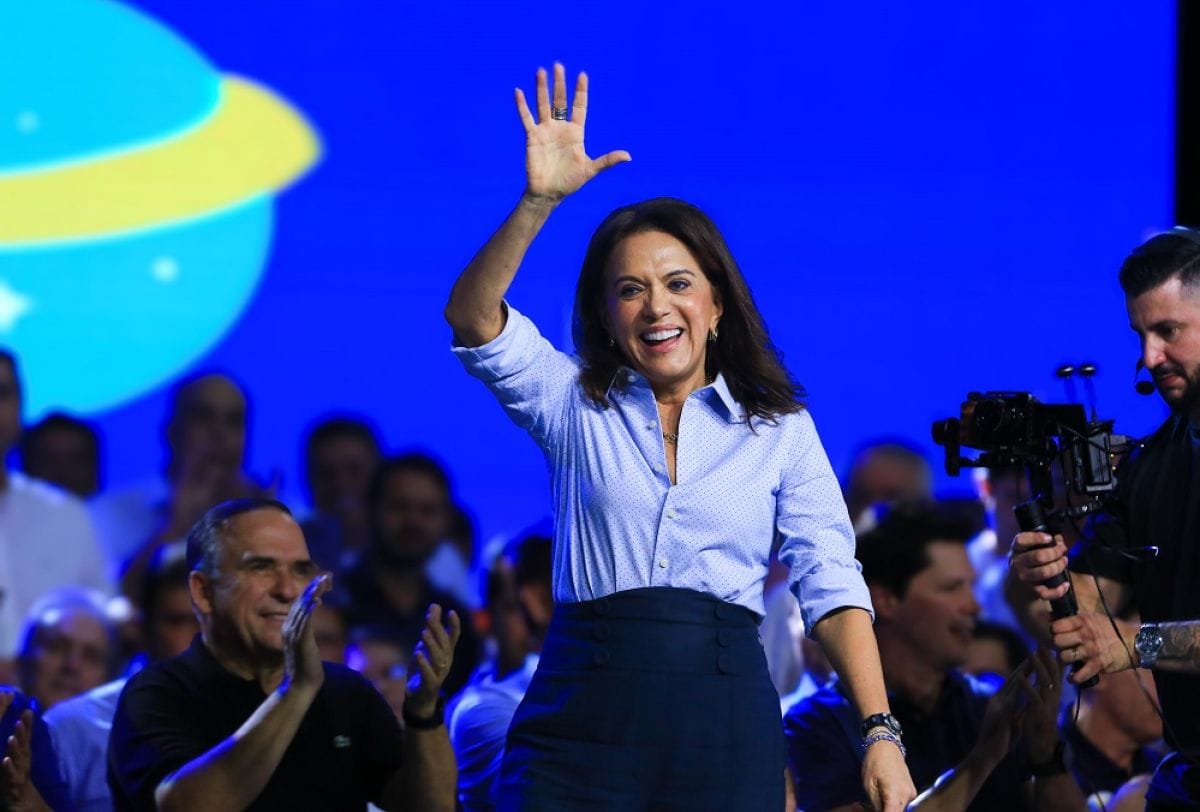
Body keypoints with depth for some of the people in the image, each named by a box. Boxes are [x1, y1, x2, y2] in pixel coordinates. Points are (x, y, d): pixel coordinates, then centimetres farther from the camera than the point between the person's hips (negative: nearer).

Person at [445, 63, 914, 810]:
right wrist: (539, 202, -20)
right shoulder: (575, 406, 10)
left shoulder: (781, 431, 10)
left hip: (724, 725, 0)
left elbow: (832, 587, 3)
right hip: (584, 717, 0)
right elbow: (473, 320, -5)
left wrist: (880, 731, -9)